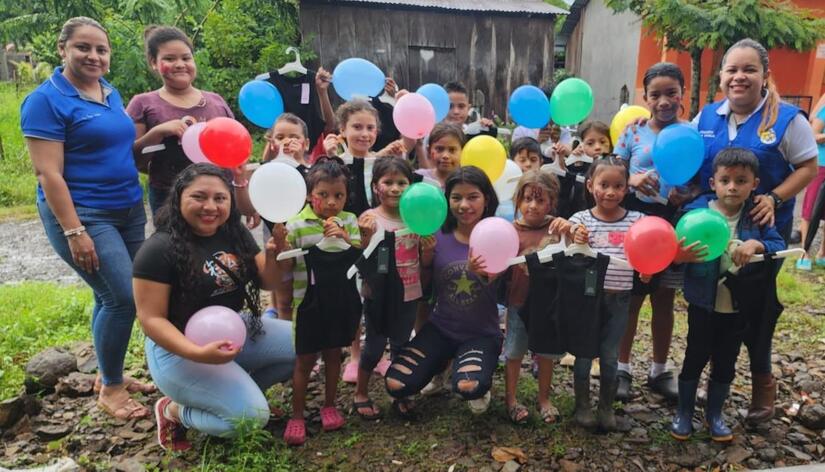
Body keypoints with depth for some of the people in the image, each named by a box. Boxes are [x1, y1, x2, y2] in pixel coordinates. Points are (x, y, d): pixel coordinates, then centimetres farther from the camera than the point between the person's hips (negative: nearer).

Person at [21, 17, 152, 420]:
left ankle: (111, 375, 29)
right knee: (123, 297, -11)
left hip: (129, 209, 7)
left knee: (111, 298, 13)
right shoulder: (46, 101, -10)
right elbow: (48, 174, -16)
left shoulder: (111, 93, 12)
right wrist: (74, 232, -21)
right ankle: (110, 389, 8)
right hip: (83, 215, -7)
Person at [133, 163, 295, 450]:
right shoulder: (159, 249, -20)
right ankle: (174, 411, 6)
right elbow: (151, 318, -19)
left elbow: (266, 282, 4)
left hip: (235, 331, 7)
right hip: (179, 349, -7)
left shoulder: (235, 234, -1)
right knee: (251, 415, -19)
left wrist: (273, 255, -18)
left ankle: (238, 388, 11)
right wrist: (198, 354, -33)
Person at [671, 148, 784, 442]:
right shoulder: (696, 212, -13)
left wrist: (756, 245, -27)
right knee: (695, 358, 11)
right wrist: (682, 255, -38)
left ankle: (714, 414, 36)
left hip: (739, 306, 3)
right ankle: (684, 413, 29)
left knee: (726, 362, 16)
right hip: (703, 304, -2)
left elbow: (780, 246, -8)